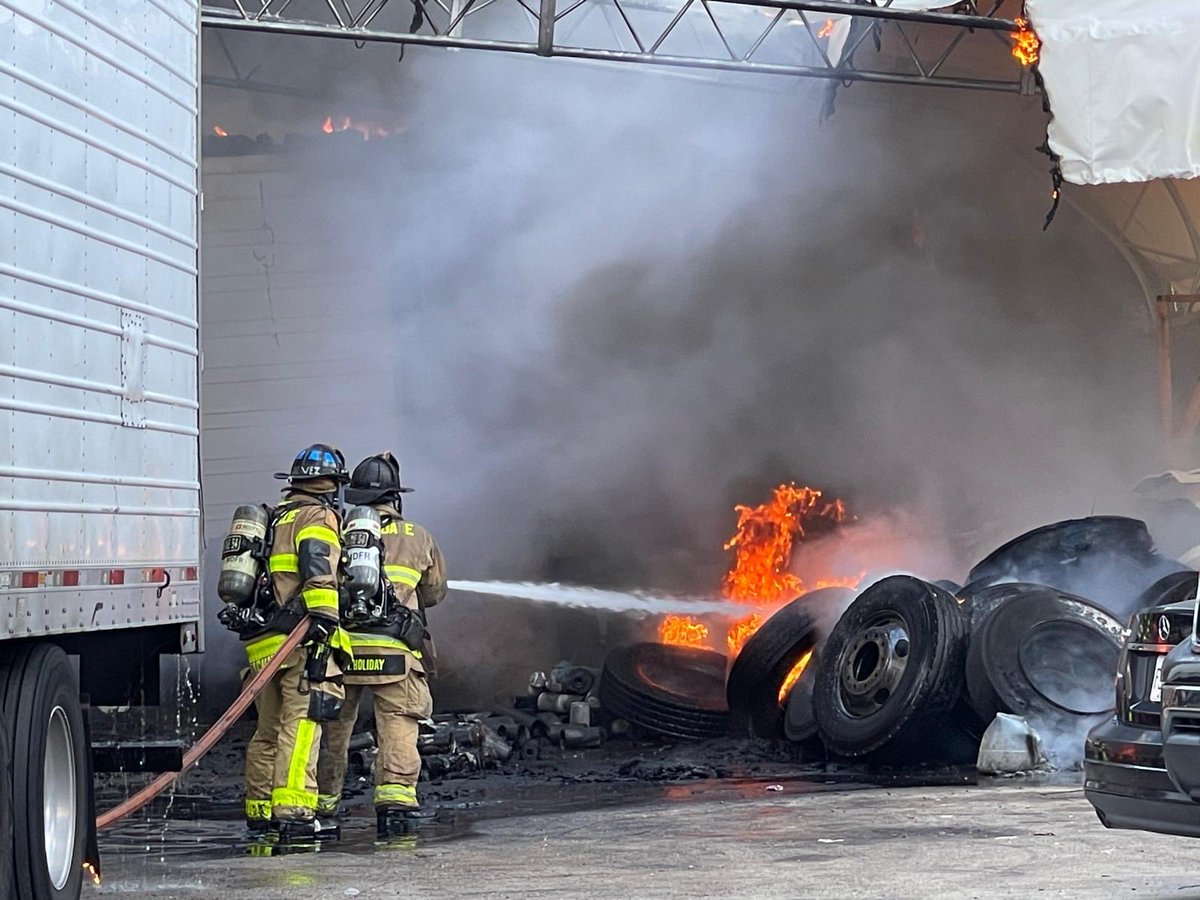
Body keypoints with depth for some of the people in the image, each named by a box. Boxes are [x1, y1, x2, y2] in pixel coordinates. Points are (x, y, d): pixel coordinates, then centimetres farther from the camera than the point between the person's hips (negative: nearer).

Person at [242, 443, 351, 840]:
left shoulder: (274, 518, 24)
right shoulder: (318, 516, -3)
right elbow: (319, 575, -17)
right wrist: (324, 627, -22)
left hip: (262, 641, 9)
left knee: (269, 729, 15)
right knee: (301, 725, -12)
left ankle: (260, 812, 20)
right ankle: (294, 811, -20)